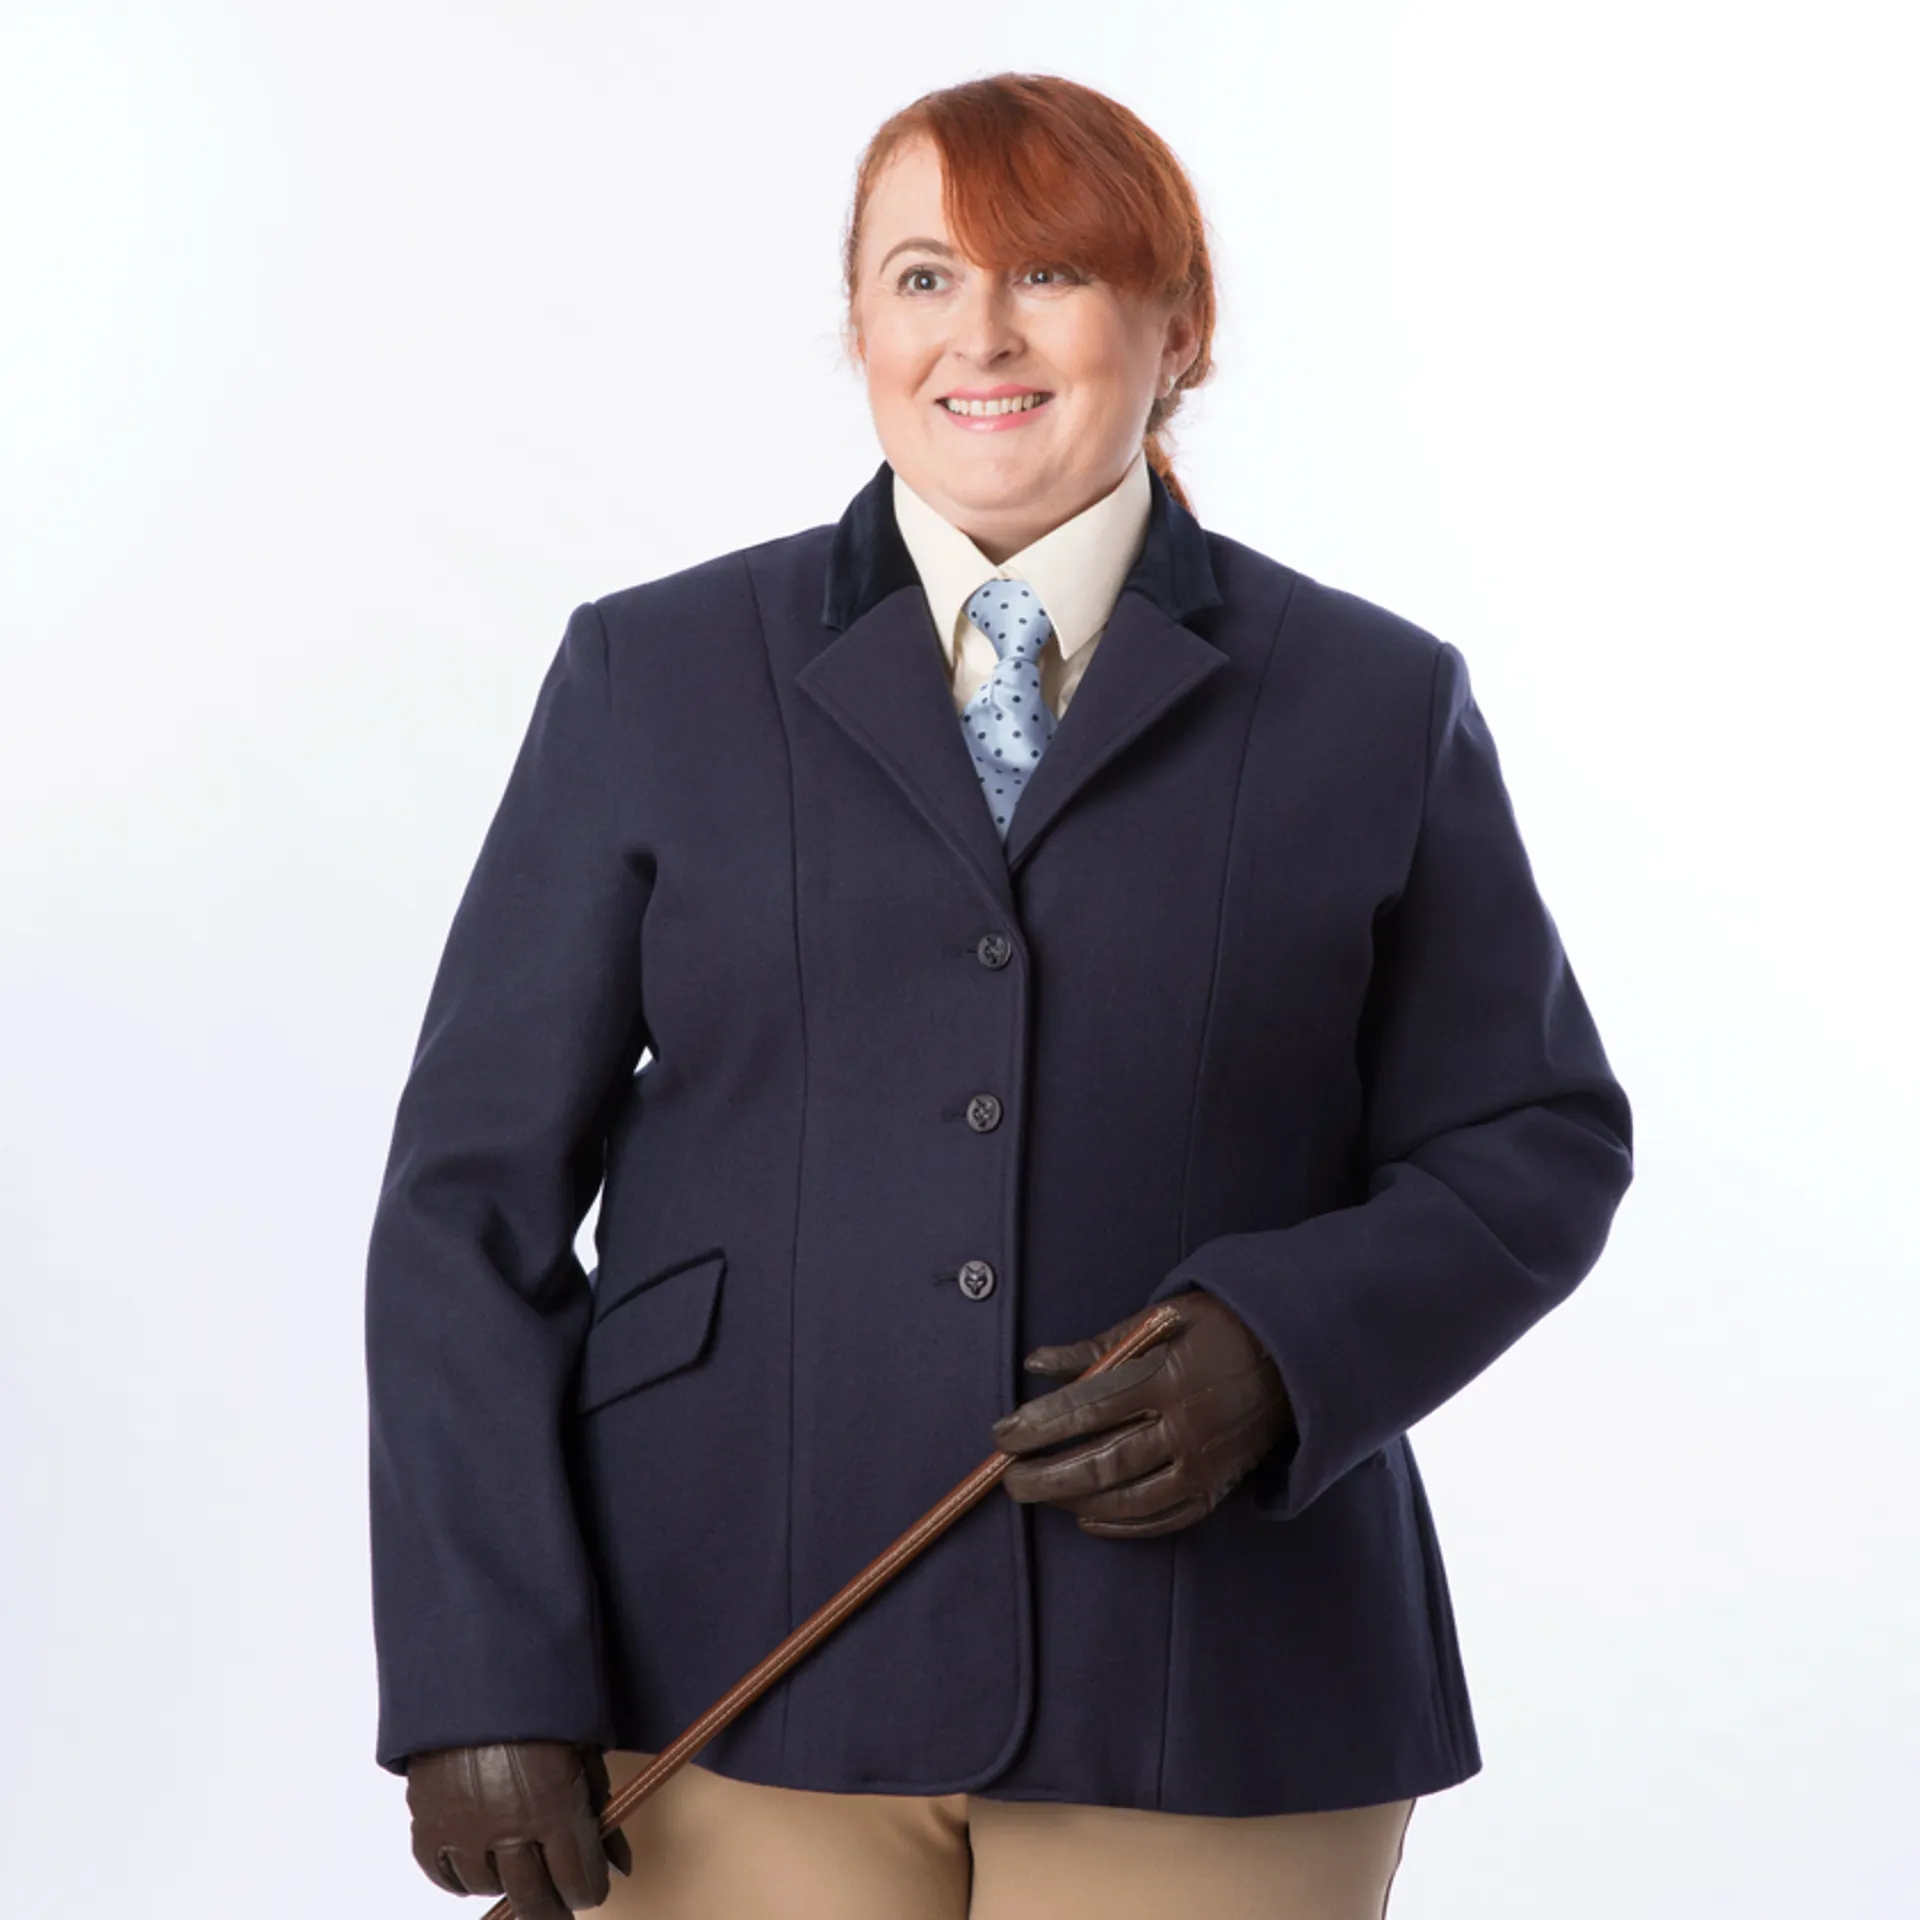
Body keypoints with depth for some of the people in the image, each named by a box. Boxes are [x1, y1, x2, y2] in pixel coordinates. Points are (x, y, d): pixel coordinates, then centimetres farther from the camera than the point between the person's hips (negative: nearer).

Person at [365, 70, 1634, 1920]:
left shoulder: (1375, 706, 6)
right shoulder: (653, 677, 5)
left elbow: (1536, 1144, 9)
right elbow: (477, 1193, 2)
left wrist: (1280, 1350, -11)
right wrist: (484, 1682, -6)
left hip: (1205, 1716, 1)